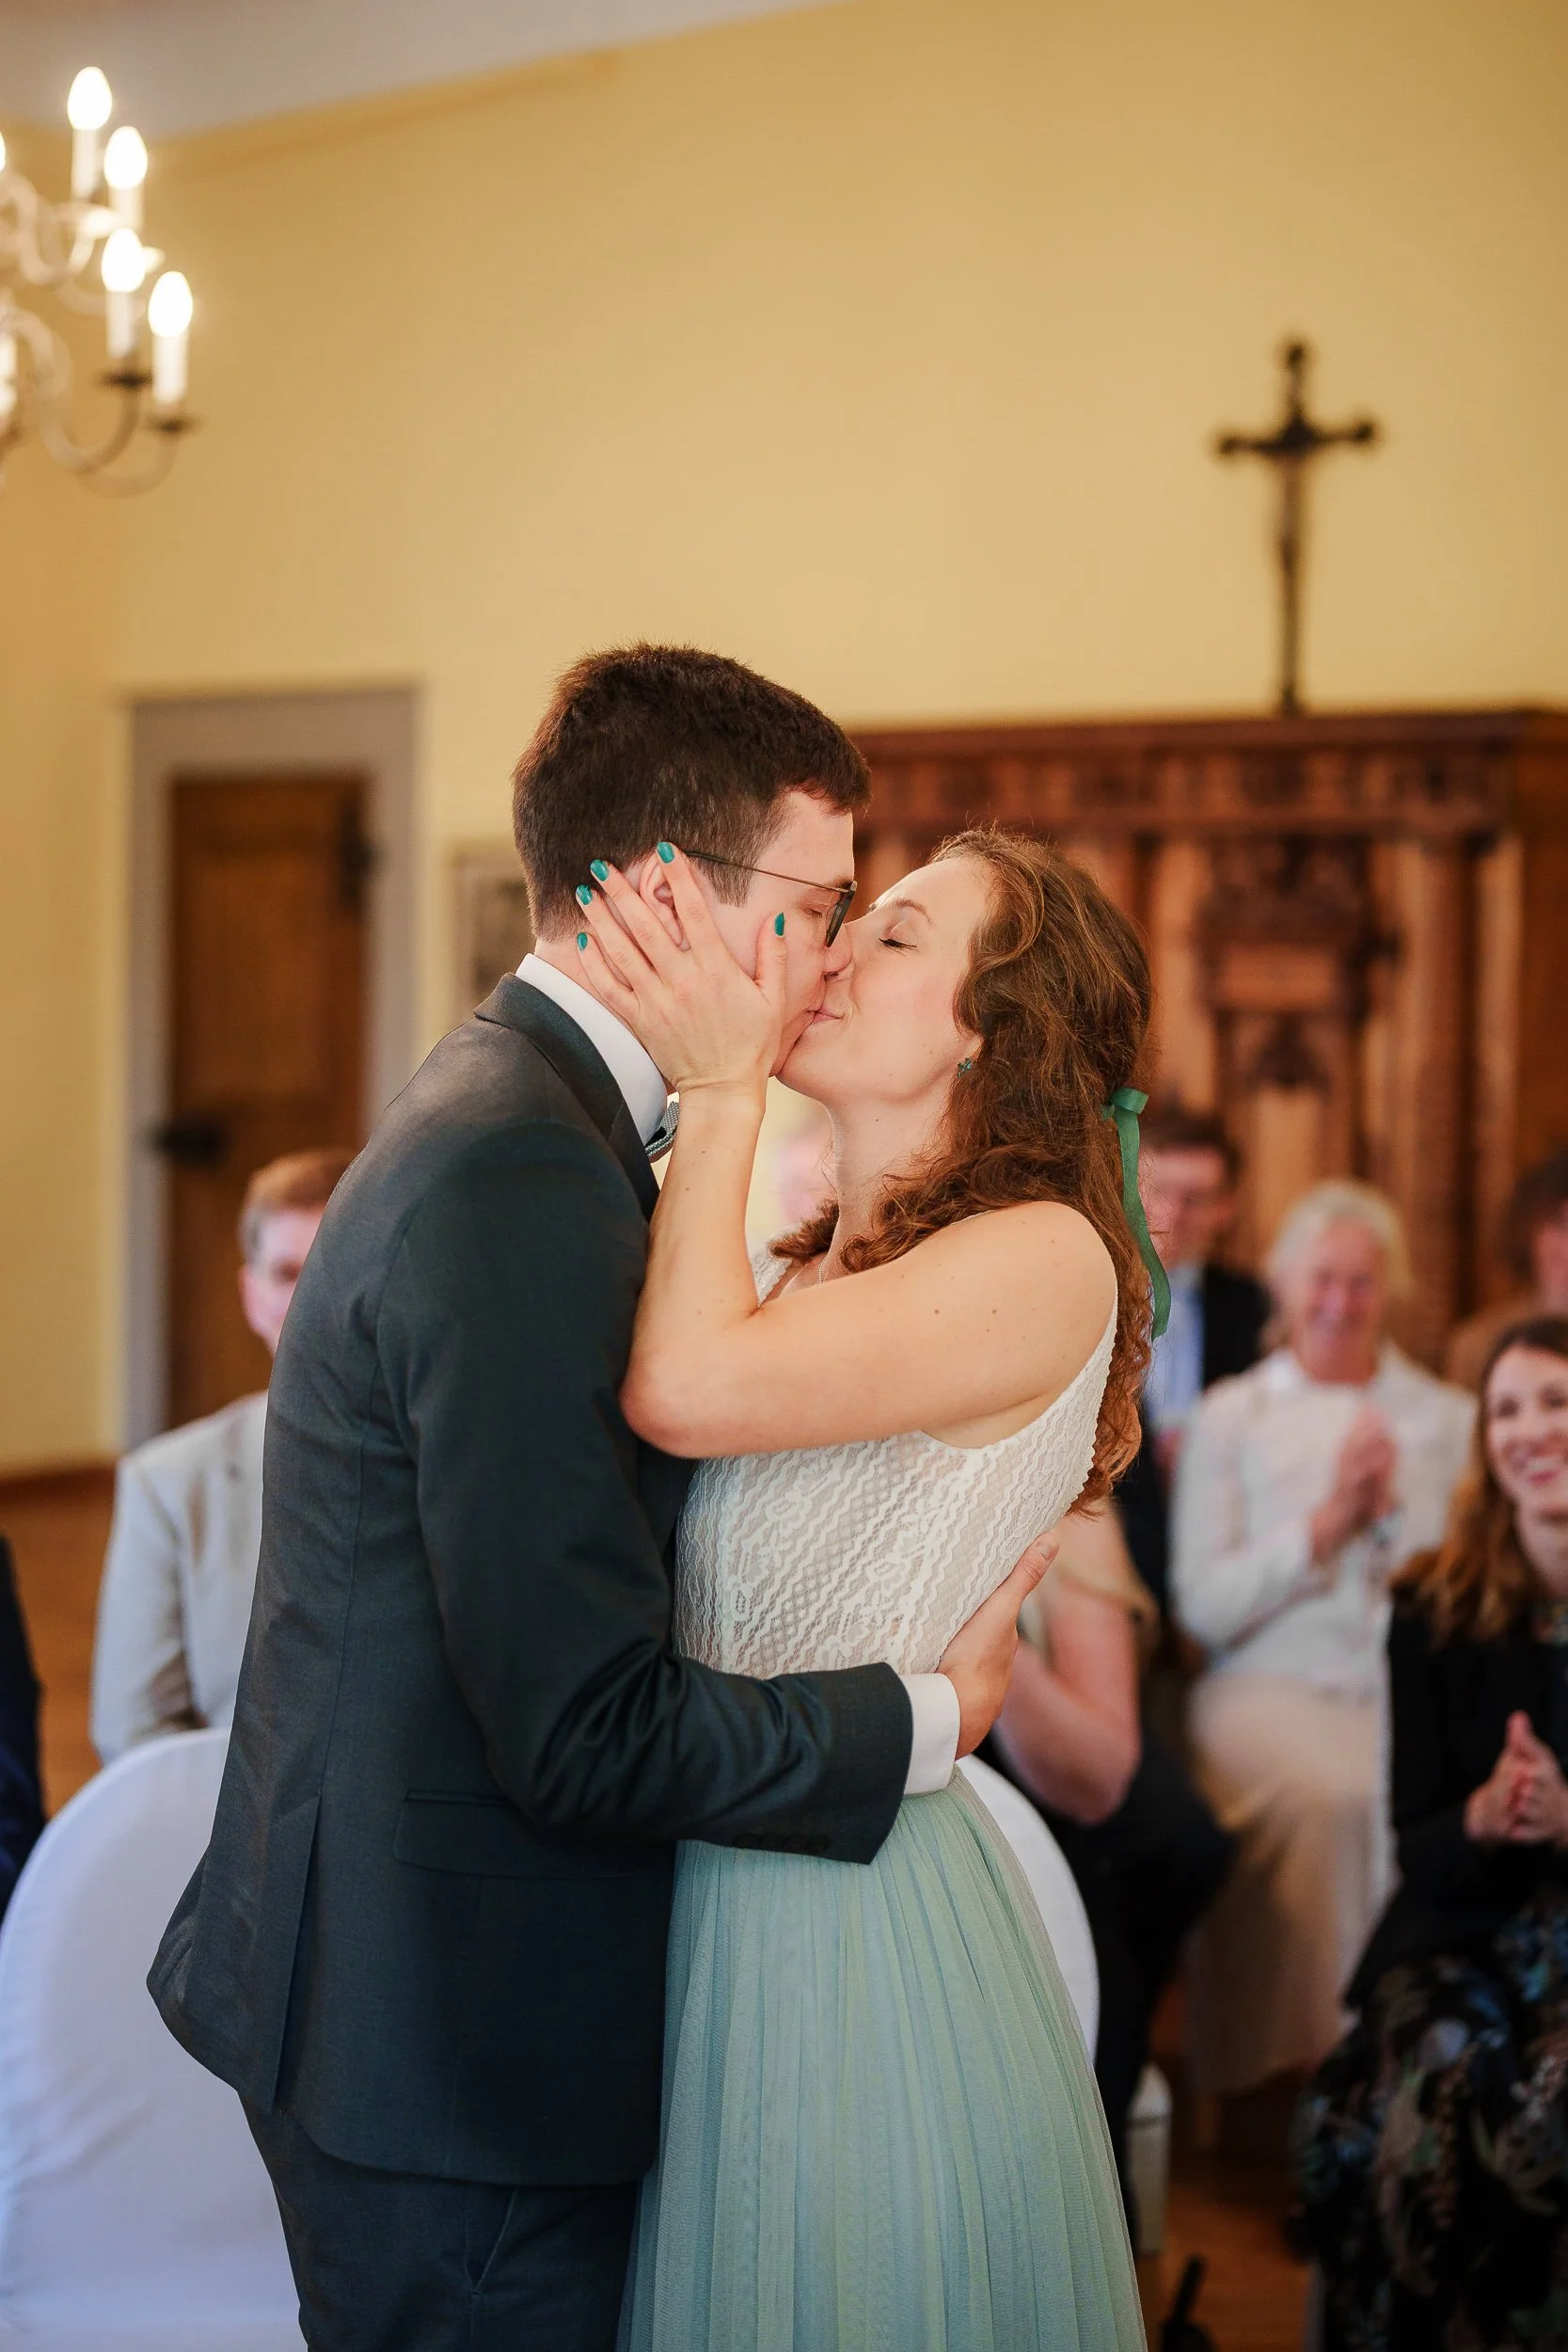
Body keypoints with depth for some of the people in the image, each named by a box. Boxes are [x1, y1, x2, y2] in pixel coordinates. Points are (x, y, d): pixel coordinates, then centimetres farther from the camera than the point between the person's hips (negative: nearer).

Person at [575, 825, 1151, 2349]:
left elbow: (688, 1389, -24)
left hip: (857, 1921, -7)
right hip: (706, 1884, 8)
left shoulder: (1047, 1257, -13)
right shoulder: (789, 1270, 13)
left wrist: (720, 1085, -16)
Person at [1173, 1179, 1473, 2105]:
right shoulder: (1232, 1415, 14)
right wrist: (1327, 1523, -4)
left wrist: (1391, 1513, -3)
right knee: (1319, 1793, -35)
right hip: (1273, 1682, -1)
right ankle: (1291, 2064, -26)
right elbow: (1204, 1605, 4)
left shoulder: (1448, 1420, 18)